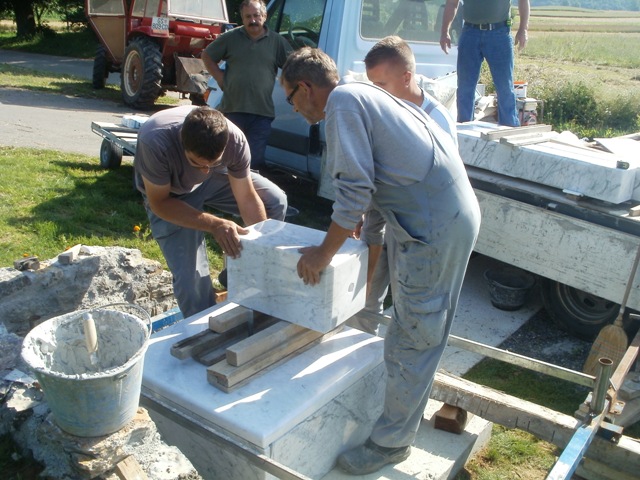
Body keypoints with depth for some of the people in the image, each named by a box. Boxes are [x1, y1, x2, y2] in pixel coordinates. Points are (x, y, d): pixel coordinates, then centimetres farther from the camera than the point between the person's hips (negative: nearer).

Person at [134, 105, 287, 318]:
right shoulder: (154, 142, -42)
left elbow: (247, 198, -21)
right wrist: (215, 225, -40)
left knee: (276, 201, -13)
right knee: (190, 279, -15)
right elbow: (159, 203, -30)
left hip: (215, 180, 3)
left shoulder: (234, 139, -33)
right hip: (169, 195, -3)